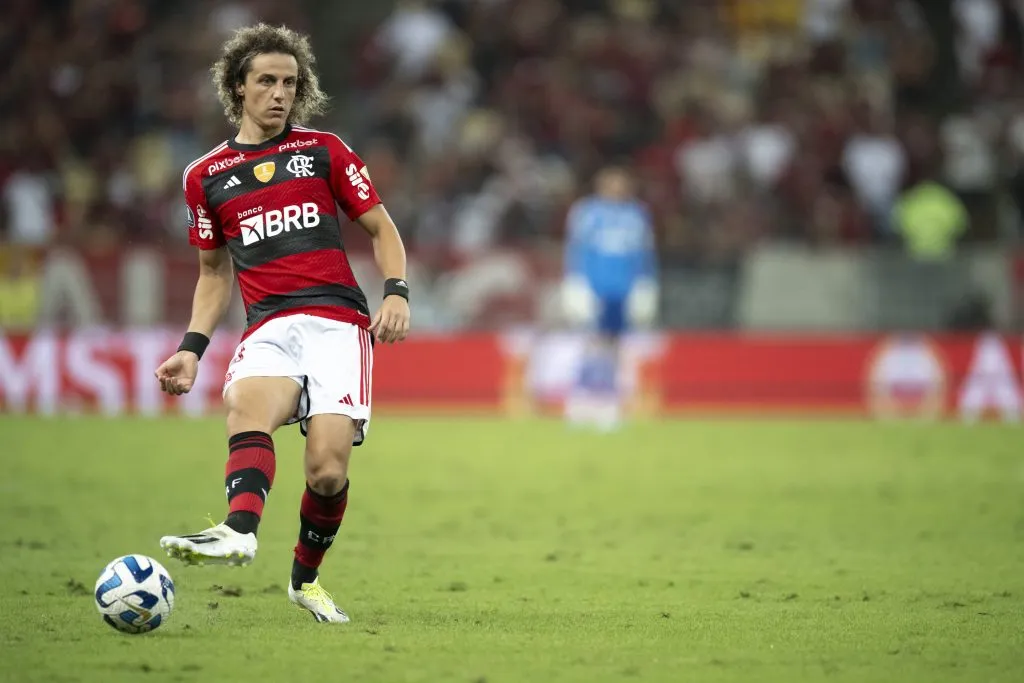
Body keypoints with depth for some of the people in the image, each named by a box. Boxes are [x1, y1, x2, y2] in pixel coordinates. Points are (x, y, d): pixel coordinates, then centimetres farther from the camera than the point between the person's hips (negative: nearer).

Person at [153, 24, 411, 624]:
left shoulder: (324, 150, 11)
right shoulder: (206, 175, 16)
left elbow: (381, 228, 12)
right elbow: (215, 272, 25)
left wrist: (397, 292, -5)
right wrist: (192, 348, 12)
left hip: (338, 321, -1)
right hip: (268, 326, 1)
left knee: (328, 468, -15)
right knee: (247, 404, -34)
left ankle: (306, 578, 10)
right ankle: (240, 531, -58)